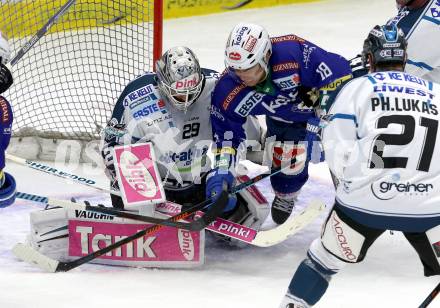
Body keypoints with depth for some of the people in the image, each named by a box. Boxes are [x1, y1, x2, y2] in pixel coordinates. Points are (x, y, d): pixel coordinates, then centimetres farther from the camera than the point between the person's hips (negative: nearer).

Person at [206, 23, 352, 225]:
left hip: (327, 103, -3)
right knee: (286, 163, -3)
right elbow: (226, 131, -15)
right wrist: (221, 170, -25)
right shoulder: (229, 92, -29)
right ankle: (286, 196, 32)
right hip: (283, 116, 3)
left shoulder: (294, 53, -45)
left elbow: (339, 73, -36)